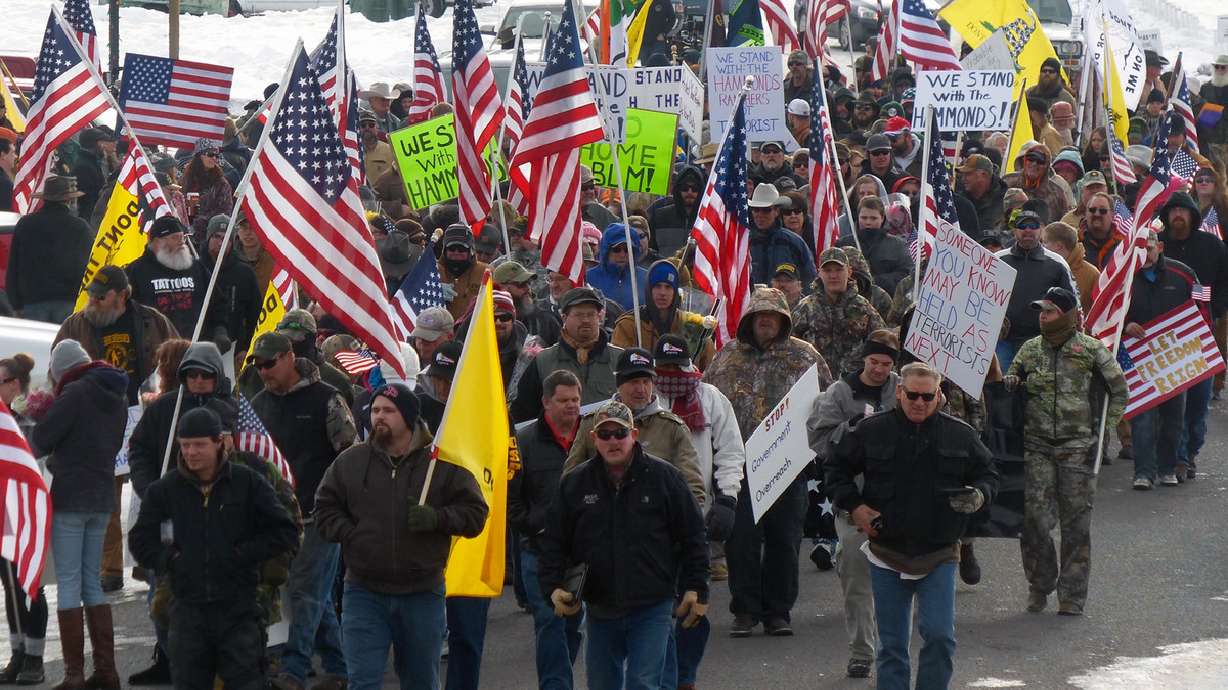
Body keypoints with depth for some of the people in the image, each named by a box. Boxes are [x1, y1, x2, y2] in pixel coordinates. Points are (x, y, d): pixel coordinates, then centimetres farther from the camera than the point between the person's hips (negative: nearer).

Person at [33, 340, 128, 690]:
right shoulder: (118, 399, 12)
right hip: (102, 497, 8)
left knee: (68, 583, -4)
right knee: (92, 582, 13)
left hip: (70, 498, -8)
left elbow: (40, 442, -12)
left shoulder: (76, 393, -13)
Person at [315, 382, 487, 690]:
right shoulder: (350, 462, 3)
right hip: (364, 593, 0)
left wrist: (436, 518, -18)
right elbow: (325, 508, 12)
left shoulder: (442, 464, -2)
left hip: (422, 595, 0)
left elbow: (475, 514, 0)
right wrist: (350, 536, -5)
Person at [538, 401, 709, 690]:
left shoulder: (663, 476, -2)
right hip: (600, 610, 3)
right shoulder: (574, 484, 4)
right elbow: (554, 543, 9)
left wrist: (696, 590, -1)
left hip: (652, 609, -3)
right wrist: (553, 588, -5)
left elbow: (692, 536, 2)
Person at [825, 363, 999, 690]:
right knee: (892, 644, 6)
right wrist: (853, 505, -2)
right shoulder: (871, 431, -1)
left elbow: (988, 474, 12)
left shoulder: (960, 435, 1)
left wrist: (979, 495, -10)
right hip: (887, 554, 0)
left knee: (940, 636, -8)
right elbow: (836, 468, 11)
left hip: (938, 557, 0)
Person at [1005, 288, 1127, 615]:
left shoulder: (1092, 350, -1)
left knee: (1076, 523, 0)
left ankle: (1072, 595, 5)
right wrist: (1009, 383, -4)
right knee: (1034, 518, -6)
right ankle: (1039, 586, 10)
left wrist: (1104, 427, 3)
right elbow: (1009, 386, 19)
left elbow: (1120, 392, 8)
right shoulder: (1030, 349, 8)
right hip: (1037, 446, 2)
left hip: (1078, 447, -2)